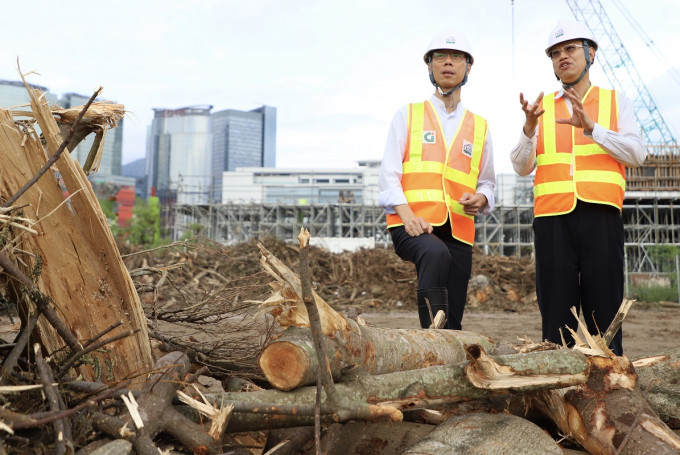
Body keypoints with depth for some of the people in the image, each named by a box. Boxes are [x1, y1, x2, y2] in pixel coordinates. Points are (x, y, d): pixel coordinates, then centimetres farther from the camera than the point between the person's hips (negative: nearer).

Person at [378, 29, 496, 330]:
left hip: (458, 231, 4)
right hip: (411, 225, -3)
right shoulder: (408, 115, 12)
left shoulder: (479, 127, 20)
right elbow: (389, 172, 2)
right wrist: (407, 214, -15)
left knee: (453, 321, -2)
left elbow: (487, 181, 26)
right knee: (436, 253, -37)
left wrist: (481, 198, 0)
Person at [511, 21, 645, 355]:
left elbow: (636, 154, -1)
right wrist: (529, 127, -12)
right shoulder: (542, 108, 16)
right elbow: (522, 167, 6)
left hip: (600, 215, -1)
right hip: (552, 218, 1)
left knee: (604, 311, -2)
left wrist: (589, 127, -13)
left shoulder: (615, 101, 15)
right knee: (556, 313, -1)